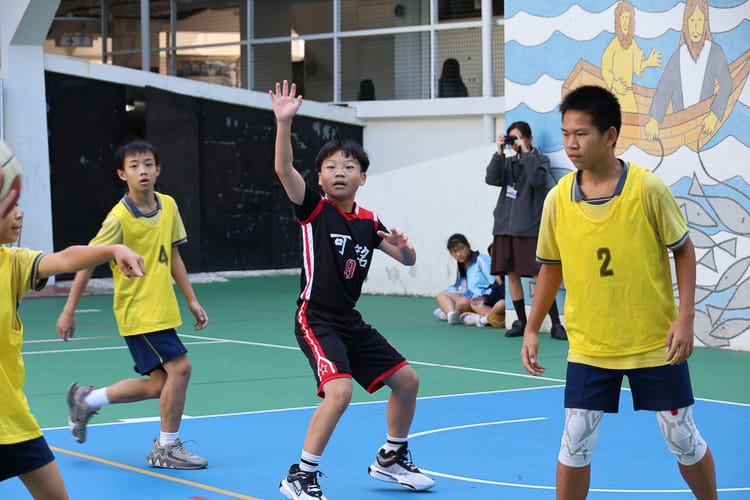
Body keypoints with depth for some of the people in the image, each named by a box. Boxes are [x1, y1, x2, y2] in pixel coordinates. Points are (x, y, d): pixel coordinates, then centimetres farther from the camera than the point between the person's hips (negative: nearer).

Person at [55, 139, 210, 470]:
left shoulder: (168, 206, 3)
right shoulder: (119, 218, -16)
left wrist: (192, 300, 10)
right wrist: (69, 311, -11)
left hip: (163, 310, 7)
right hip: (137, 312, -7)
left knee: (158, 384, 10)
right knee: (179, 367, -15)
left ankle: (85, 400, 29)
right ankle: (166, 448, 1)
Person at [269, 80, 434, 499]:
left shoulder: (369, 223, 6)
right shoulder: (315, 209, -9)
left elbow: (408, 260, 12)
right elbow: (283, 169, -25)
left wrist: (404, 248, -12)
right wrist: (284, 122, -37)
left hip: (351, 322, 7)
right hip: (316, 319, -7)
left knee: (407, 381, 12)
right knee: (340, 390, -27)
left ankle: (392, 459, 33)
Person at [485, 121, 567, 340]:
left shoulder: (540, 159, 3)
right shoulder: (508, 161, 14)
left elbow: (537, 178, -17)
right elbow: (491, 178, -1)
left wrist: (525, 152, -13)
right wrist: (499, 152, -8)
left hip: (528, 227, -5)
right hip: (505, 225, 5)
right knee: (512, 274, 6)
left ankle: (556, 324, -7)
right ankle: (521, 322, 16)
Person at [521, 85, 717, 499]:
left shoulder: (648, 188, -13)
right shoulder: (558, 199, -5)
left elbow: (683, 249, -3)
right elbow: (551, 266, 8)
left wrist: (685, 317, -10)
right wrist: (531, 329, 7)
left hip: (656, 343, -2)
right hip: (588, 348, 2)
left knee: (683, 439, 9)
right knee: (575, 443, 0)